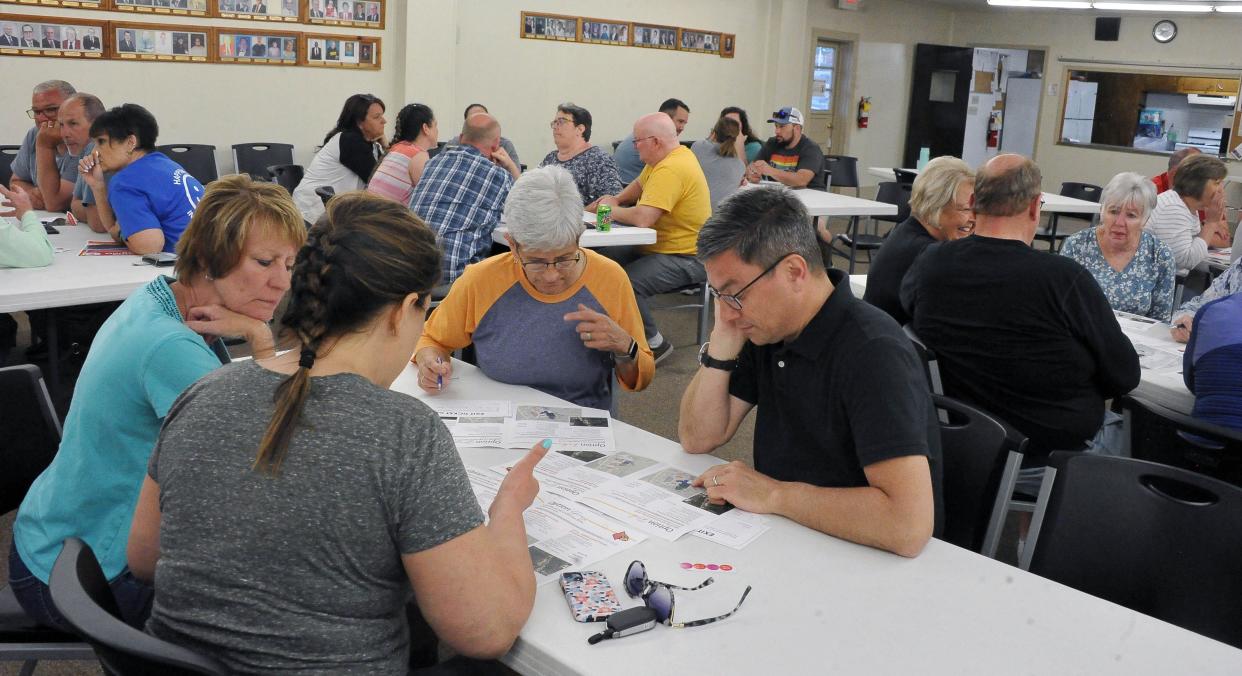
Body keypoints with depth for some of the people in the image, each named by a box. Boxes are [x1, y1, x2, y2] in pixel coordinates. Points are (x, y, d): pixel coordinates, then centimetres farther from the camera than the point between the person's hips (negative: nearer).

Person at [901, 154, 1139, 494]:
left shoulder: (930, 263, -14)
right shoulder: (1066, 278, -25)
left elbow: (906, 297, 12)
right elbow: (1125, 376, -14)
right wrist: (1070, 390, 7)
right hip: (1049, 460, -4)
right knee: (1118, 424, 29)